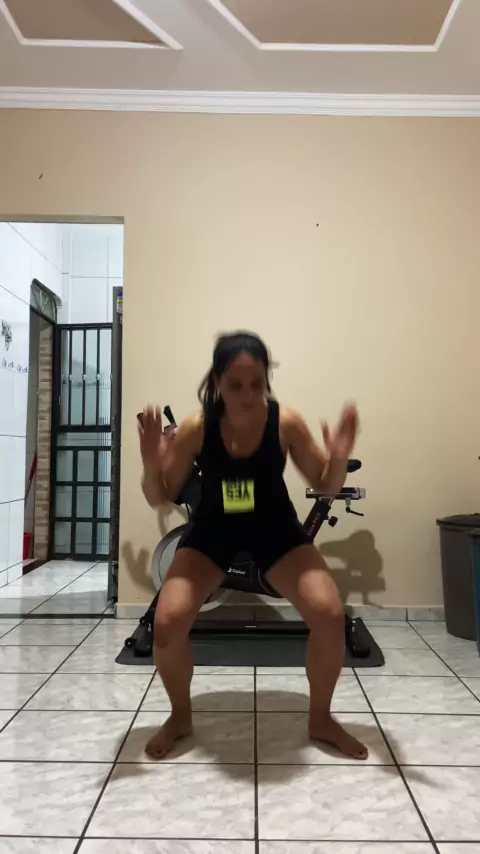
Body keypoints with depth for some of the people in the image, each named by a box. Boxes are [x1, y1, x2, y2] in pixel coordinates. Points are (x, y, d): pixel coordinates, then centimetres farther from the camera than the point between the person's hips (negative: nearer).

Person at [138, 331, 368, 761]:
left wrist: (339, 458, -32)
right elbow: (160, 499, -13)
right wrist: (152, 465, -34)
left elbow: (326, 487, -11)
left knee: (329, 614, -18)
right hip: (212, 532, 0)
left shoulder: (286, 423, -22)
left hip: (276, 531, 0)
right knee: (167, 622, -17)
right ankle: (180, 716, 15)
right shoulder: (196, 428, -23)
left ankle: (321, 718, 11)